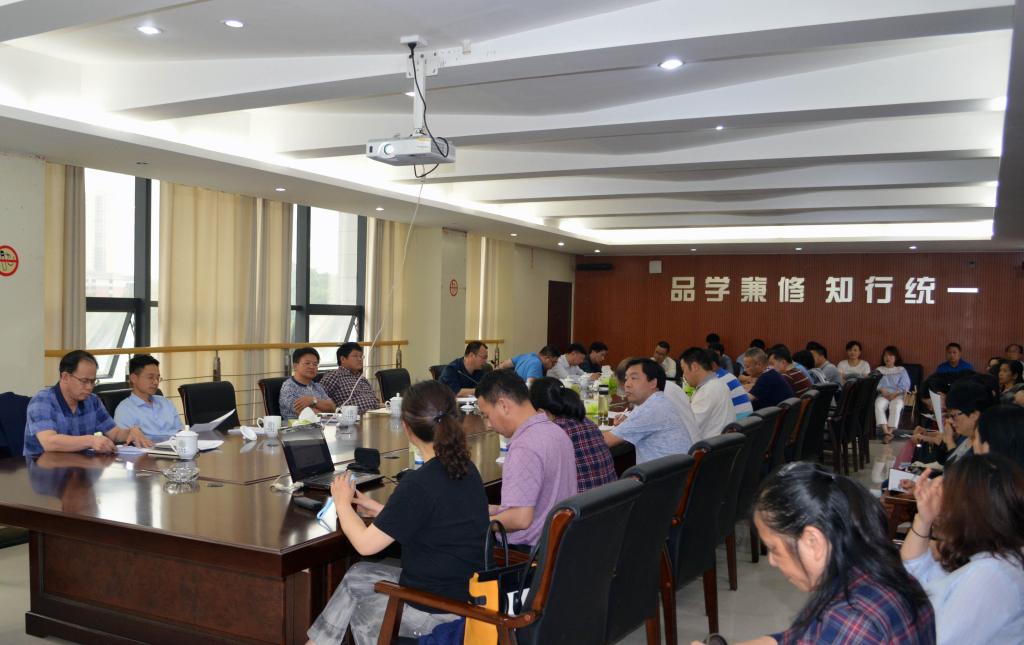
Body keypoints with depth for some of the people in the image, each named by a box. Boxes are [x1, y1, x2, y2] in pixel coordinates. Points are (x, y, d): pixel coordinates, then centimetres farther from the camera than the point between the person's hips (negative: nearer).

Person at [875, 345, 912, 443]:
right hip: (883, 395, 1)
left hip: (897, 396, -1)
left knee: (895, 406, -36)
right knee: (878, 405, -33)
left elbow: (904, 385, 3)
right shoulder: (879, 370, 22)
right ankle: (886, 432, -42)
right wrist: (882, 390, -15)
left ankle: (890, 431, -40)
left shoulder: (901, 370, 18)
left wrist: (894, 394, -13)